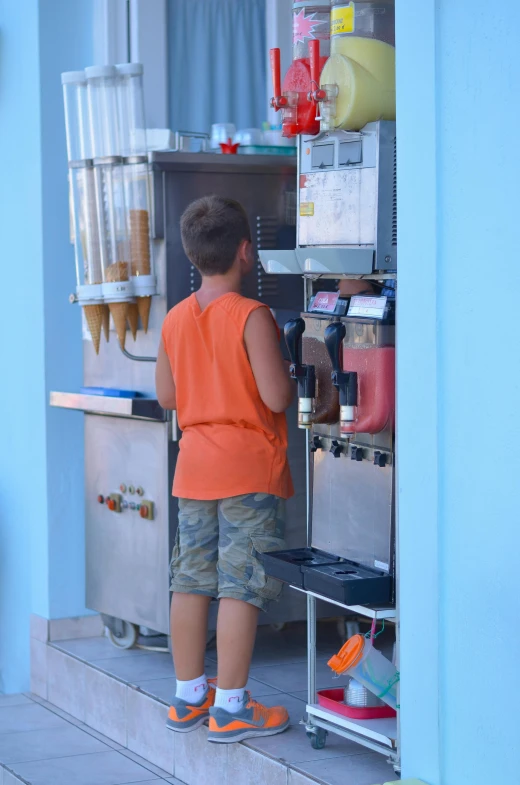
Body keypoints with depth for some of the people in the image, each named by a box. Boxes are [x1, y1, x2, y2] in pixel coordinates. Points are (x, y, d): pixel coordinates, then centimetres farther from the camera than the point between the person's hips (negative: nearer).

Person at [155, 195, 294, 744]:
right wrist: (292, 378, 3)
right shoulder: (252, 317, -14)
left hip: (194, 466, 7)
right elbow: (276, 397, -18)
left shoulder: (175, 319, 5)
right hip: (250, 469, -7)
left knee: (191, 582, 11)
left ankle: (188, 697, 20)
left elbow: (167, 396, 12)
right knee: (241, 587, -2)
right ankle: (230, 707, 1)